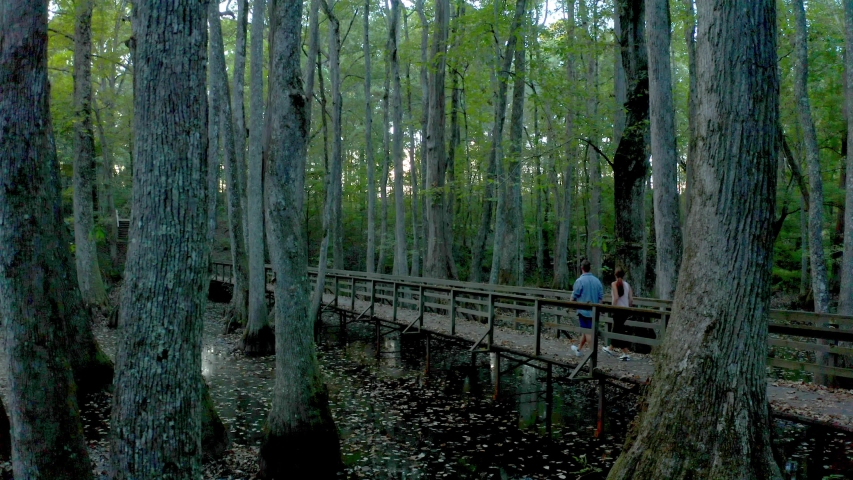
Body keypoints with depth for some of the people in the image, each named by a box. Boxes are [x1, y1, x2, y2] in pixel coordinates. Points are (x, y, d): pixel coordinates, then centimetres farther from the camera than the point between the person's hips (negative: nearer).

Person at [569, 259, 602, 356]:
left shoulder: (579, 281, -13)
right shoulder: (597, 281, 4)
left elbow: (574, 297, -8)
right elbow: (601, 296, 8)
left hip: (583, 310, -6)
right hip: (594, 311, 6)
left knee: (587, 332, -2)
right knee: (586, 330, 17)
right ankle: (579, 349, 33)